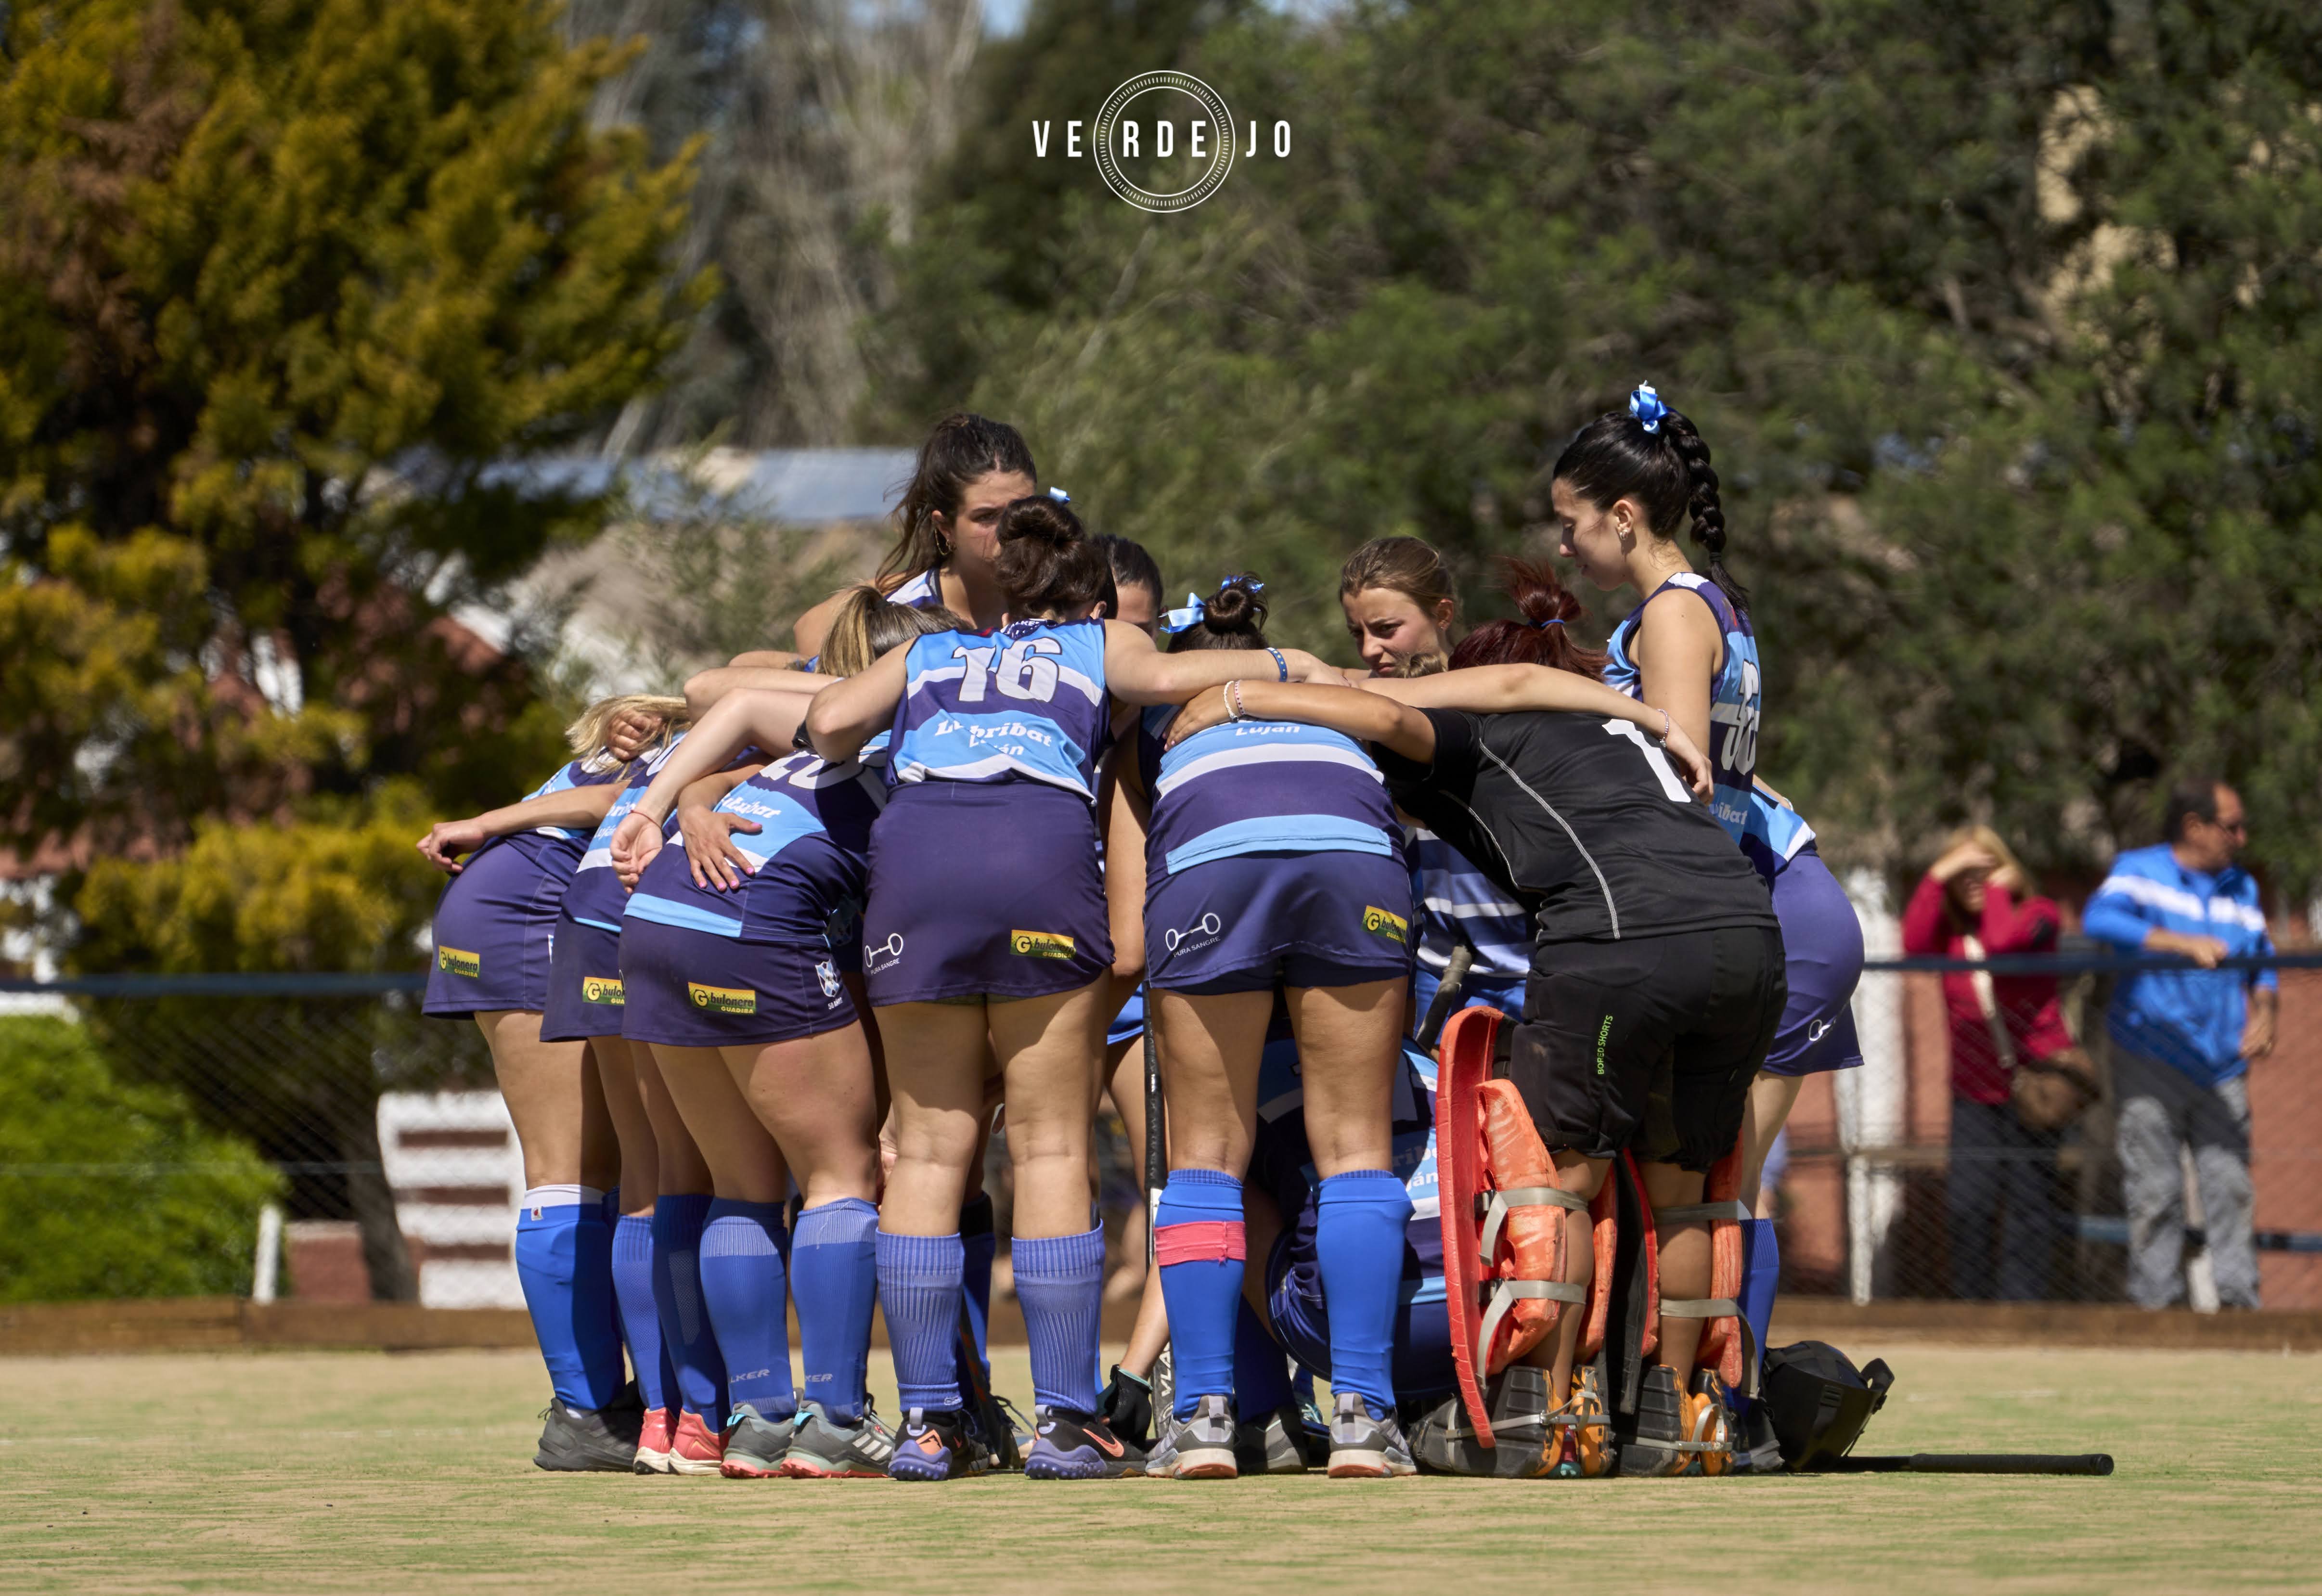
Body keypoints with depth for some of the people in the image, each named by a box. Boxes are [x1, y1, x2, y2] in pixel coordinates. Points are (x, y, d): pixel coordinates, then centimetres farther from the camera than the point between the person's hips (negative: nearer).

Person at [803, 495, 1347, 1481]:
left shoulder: (927, 655, 32)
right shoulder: (1098, 645, 27)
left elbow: (831, 719, 15)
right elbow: (1167, 677, 7)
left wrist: (849, 767, 36)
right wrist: (1285, 664, 20)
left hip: (913, 846, 2)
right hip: (1043, 847, -2)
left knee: (930, 1146, 5)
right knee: (1052, 1147, 2)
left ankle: (925, 1424, 1)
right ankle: (1063, 1420, -3)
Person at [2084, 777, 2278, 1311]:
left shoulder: (2240, 888, 18)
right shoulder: (2140, 871, 1)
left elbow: (2263, 964, 25)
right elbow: (2099, 919, -19)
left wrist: (2263, 1012, 3)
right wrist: (2184, 944, -28)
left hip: (2222, 1067, 4)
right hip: (2151, 1062, -4)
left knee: (2230, 1186, -3)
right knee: (2154, 1192, -5)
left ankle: (2239, 1297, -2)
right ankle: (2155, 1301, -1)